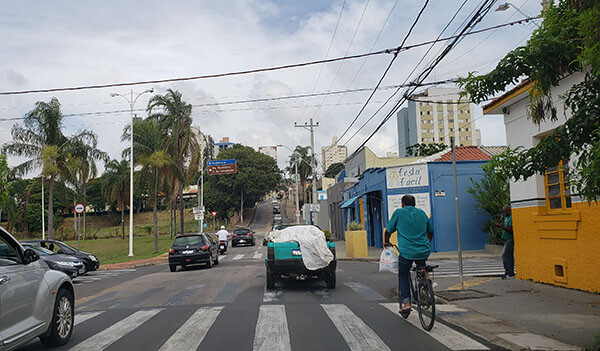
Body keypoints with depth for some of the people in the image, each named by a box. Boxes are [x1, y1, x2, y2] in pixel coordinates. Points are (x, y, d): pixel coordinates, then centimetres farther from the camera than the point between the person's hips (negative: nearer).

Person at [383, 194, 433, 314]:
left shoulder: (399, 212, 4)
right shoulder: (422, 213, 15)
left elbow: (388, 231, 10)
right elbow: (430, 231, 26)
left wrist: (386, 242, 29)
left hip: (406, 252, -3)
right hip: (424, 251, 3)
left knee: (403, 276, 15)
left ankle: (406, 302, 5)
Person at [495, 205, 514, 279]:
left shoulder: (512, 218, -16)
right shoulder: (507, 218, 15)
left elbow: (511, 230, -23)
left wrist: (501, 226, -20)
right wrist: (502, 226, 9)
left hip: (510, 240, -10)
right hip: (508, 240, 10)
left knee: (505, 255, -11)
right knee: (509, 256, 10)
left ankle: (509, 273, -10)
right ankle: (511, 273, 14)